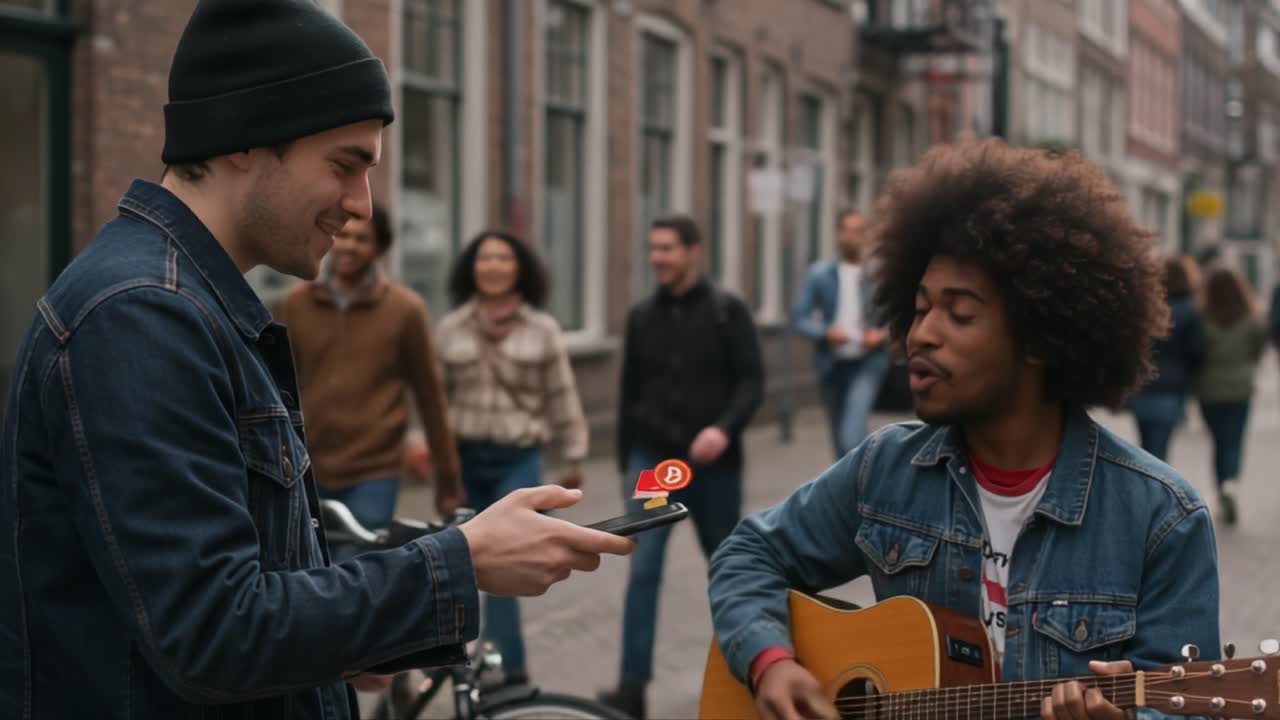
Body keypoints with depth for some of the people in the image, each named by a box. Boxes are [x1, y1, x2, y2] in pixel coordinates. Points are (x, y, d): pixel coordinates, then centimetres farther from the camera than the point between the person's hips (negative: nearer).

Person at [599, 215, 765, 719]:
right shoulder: (641, 317, 8)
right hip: (653, 461, 2)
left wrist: (725, 428, -26)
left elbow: (752, 381, -8)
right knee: (643, 570, -10)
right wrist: (626, 464, 13)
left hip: (714, 464, -2)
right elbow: (630, 393, 13)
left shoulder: (728, 311, -2)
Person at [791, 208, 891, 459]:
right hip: (832, 365, 3)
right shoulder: (821, 273, 2)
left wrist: (884, 334, -14)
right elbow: (799, 318, 2)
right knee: (840, 439, 14)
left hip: (867, 364, -3)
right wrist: (825, 332, -16)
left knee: (851, 434, -24)